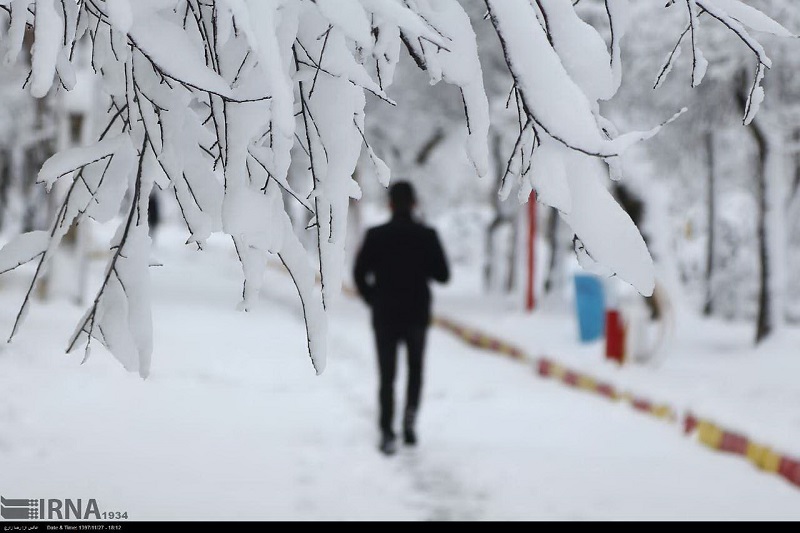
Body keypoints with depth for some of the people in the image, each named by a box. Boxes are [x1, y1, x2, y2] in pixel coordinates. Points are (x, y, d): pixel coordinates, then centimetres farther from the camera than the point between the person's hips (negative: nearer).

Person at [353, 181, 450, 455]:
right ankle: (410, 415, 2)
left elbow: (359, 273, -9)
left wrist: (373, 299, 6)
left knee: (387, 376, 5)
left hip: (385, 316, 0)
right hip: (417, 314, 1)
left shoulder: (376, 235, -7)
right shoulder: (426, 236, -7)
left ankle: (388, 434, -3)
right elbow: (443, 274, -4)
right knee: (415, 368, 21)